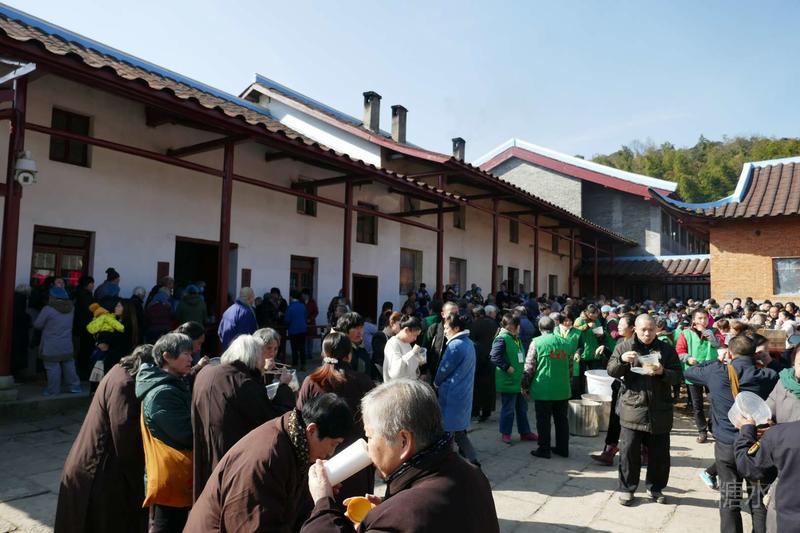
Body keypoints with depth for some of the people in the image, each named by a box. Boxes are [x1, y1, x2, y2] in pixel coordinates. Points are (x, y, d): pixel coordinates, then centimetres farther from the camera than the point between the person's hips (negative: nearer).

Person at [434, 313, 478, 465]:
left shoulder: (455, 345, -20)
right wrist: (440, 383, 11)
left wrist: (436, 383, 7)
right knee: (459, 430, 16)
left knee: (448, 430, 4)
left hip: (451, 394, -9)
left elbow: (444, 369, -13)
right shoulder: (469, 343, 8)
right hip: (464, 393, 9)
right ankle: (472, 461, 17)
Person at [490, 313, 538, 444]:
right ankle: (505, 433, 17)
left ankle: (525, 432, 28)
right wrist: (507, 367, -23)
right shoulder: (502, 339, -18)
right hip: (508, 382, -9)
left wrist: (523, 371, 14)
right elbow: (494, 356, -26)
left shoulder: (516, 338, 12)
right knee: (508, 409, 2)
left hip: (519, 380, 9)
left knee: (522, 407, 17)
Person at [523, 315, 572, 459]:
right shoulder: (566, 342, 6)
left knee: (543, 421, 5)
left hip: (543, 389, -4)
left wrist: (525, 385, 1)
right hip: (563, 389, 4)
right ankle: (563, 448, 23)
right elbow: (570, 366, 13)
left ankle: (544, 450, 12)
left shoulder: (537, 342, -8)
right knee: (562, 419, 14)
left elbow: (529, 366, -9)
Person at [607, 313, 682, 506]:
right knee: (629, 451, 1)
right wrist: (622, 360, -21)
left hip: (660, 410, 1)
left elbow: (678, 375, 0)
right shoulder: (624, 347, 2)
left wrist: (662, 372, -20)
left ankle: (656, 488, 29)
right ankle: (627, 488, 15)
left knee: (659, 452, 11)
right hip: (632, 408, -1)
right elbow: (611, 372, -1)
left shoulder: (666, 349, 4)